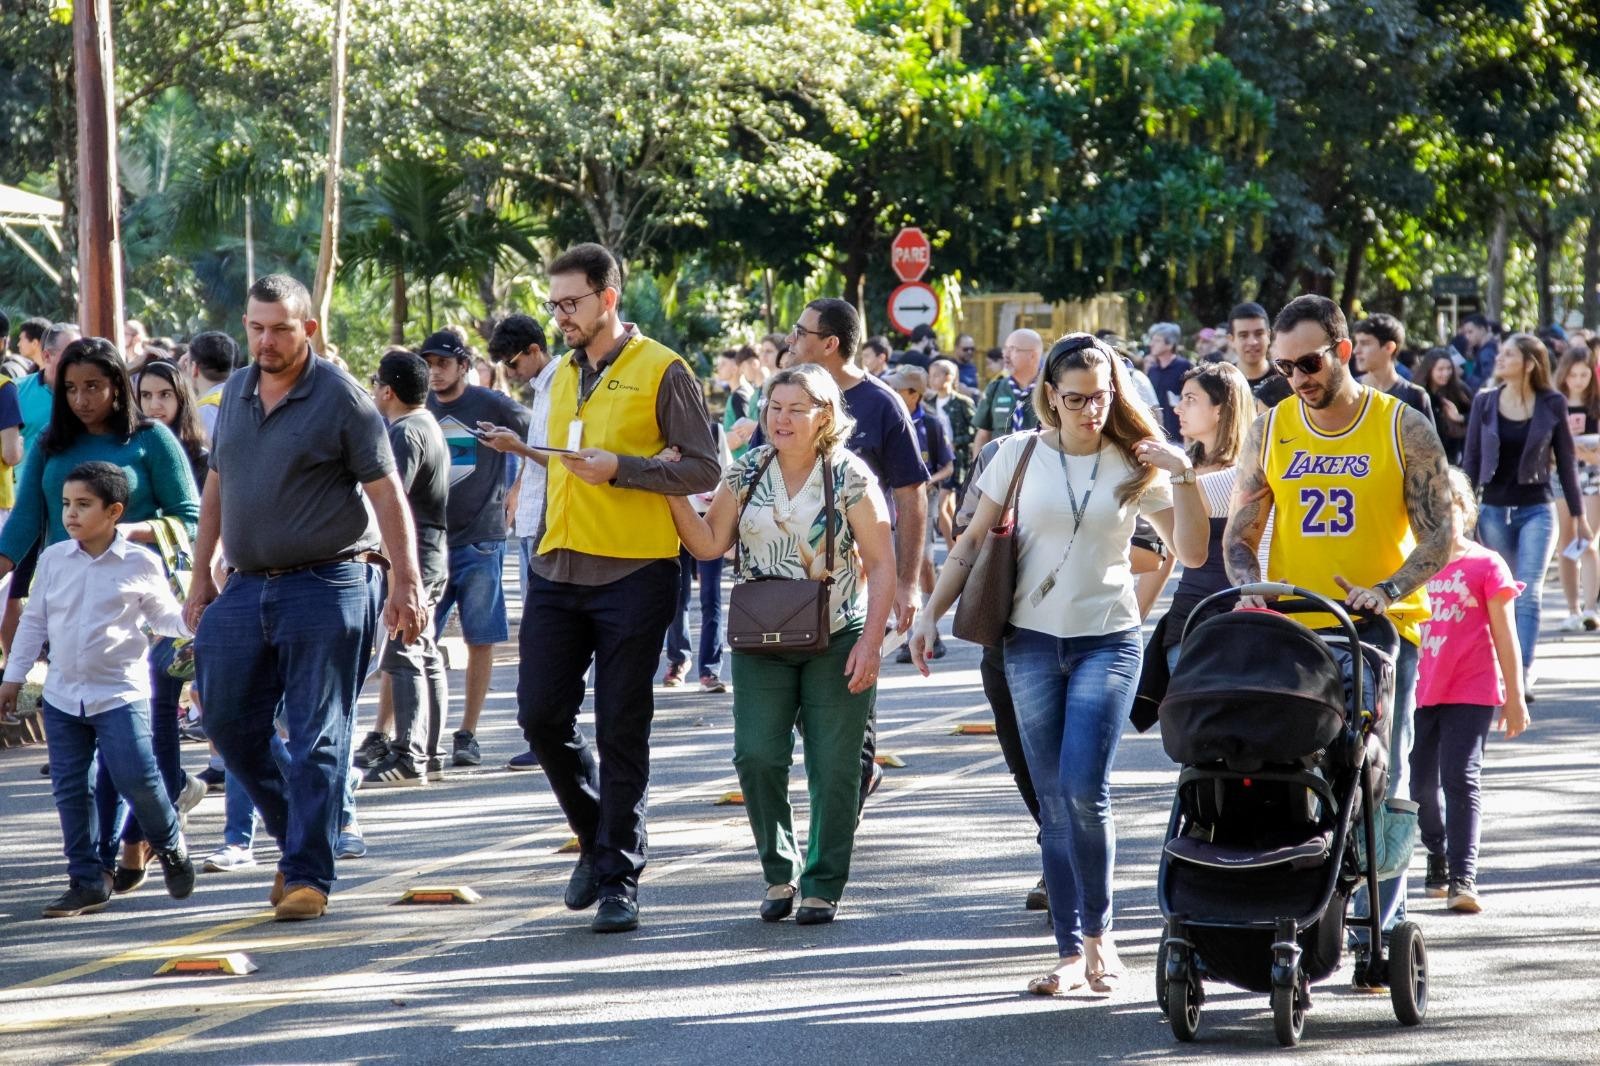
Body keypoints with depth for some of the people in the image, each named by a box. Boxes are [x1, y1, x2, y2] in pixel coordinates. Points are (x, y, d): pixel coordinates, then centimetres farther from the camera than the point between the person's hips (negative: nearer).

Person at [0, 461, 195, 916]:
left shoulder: (140, 564, -4)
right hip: (62, 695, 4)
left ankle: (170, 846, 16)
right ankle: (87, 881, 11)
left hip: (120, 692, -4)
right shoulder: (53, 559, 4)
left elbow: (164, 617, 7)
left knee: (136, 777, -13)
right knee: (69, 789, 3)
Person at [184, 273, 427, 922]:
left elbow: (387, 494, -9)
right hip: (246, 588, 7)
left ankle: (308, 873, -3)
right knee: (230, 725, 8)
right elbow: (216, 489, 20)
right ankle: (296, 835, 26)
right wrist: (201, 578, 17)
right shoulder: (236, 393, 12)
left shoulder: (340, 398, -7)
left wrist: (406, 586, -15)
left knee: (316, 736, -6)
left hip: (326, 585, -7)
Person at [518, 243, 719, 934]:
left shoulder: (661, 371, -5)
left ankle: (619, 876, 5)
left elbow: (704, 469, -9)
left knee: (621, 733, -2)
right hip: (558, 571, 6)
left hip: (633, 573, -6)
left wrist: (619, 469, -18)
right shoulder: (564, 375, 15)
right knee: (542, 714, 0)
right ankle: (598, 837, 21)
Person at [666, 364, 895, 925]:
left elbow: (881, 566, -4)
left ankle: (823, 885, 10)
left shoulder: (850, 477, -5)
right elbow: (709, 544, 5)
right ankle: (780, 873, 9)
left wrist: (869, 643, -12)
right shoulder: (746, 473, 5)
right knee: (757, 758, -8)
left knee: (833, 768, -2)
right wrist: (674, 493, -9)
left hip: (836, 642, -2)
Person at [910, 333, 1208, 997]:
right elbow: (973, 542, 8)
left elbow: (1192, 553, -4)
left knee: (1083, 790, -16)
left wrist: (1183, 477, -14)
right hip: (1033, 642, 2)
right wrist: (930, 614, 1)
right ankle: (1072, 953, 7)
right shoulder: (1021, 455, 3)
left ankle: (1098, 935, 2)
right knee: (1053, 802, 2)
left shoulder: (1135, 465, 1)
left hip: (1108, 642, -2)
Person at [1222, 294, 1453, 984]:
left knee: (1379, 784, -3)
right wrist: (1252, 589, -11)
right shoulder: (1269, 431, 6)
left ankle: (1379, 933, 3)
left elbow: (1439, 538, -4)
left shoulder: (1404, 430, -2)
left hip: (1381, 630, -2)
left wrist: (1386, 591, -21)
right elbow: (1238, 536, 10)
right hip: (1290, 633, 2)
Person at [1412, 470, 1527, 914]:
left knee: (1460, 780, -11)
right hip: (1420, 691, 5)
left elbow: (1504, 635, -1)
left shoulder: (1485, 565, -4)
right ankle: (1439, 861, 30)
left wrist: (1514, 695, -1)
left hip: (1472, 692, -5)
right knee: (1422, 782, 11)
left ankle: (1463, 879, -14)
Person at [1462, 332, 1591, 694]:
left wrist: (1578, 516, 8)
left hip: (1536, 510, -2)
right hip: (1494, 511, 2)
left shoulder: (1552, 404, -1)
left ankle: (1523, 675, -20)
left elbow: (1566, 461, 5)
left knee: (1528, 594, -14)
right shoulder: (1484, 402, 3)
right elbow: (1471, 459, 7)